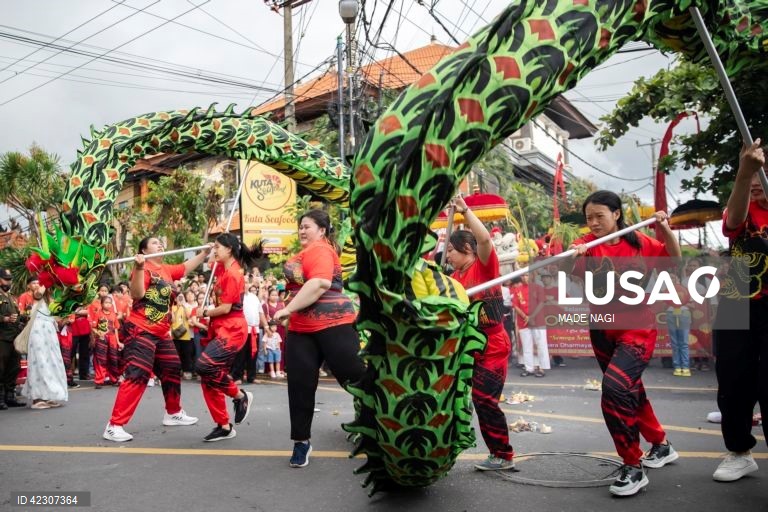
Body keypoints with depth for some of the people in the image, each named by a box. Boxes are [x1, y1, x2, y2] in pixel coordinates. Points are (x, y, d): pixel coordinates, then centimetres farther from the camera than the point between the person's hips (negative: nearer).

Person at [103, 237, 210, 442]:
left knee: (172, 370, 18)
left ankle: (173, 413, 35)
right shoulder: (143, 267, -11)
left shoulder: (166, 270, 12)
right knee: (137, 376, -15)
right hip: (140, 331, -9)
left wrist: (205, 253, 30)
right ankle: (114, 426, -11)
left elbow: (185, 267, 29)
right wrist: (139, 267, -33)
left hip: (161, 333, 9)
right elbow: (137, 294, -24)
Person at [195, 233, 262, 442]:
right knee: (210, 380, 6)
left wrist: (205, 313, -5)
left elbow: (225, 308, -19)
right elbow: (214, 265, 36)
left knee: (204, 366, -24)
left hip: (232, 330, -9)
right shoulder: (223, 268, 9)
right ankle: (224, 426, 15)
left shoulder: (232, 274, -17)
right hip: (221, 329, 9)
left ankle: (240, 395, -3)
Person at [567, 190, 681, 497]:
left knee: (615, 388, -22)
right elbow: (571, 268, -27)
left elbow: (674, 260, 9)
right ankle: (661, 445, 43)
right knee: (629, 391, 18)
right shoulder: (586, 245, -7)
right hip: (603, 330, 3)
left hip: (637, 328, -3)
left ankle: (633, 468, -9)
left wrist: (665, 229, -6)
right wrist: (575, 257, -49)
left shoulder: (638, 241, -3)